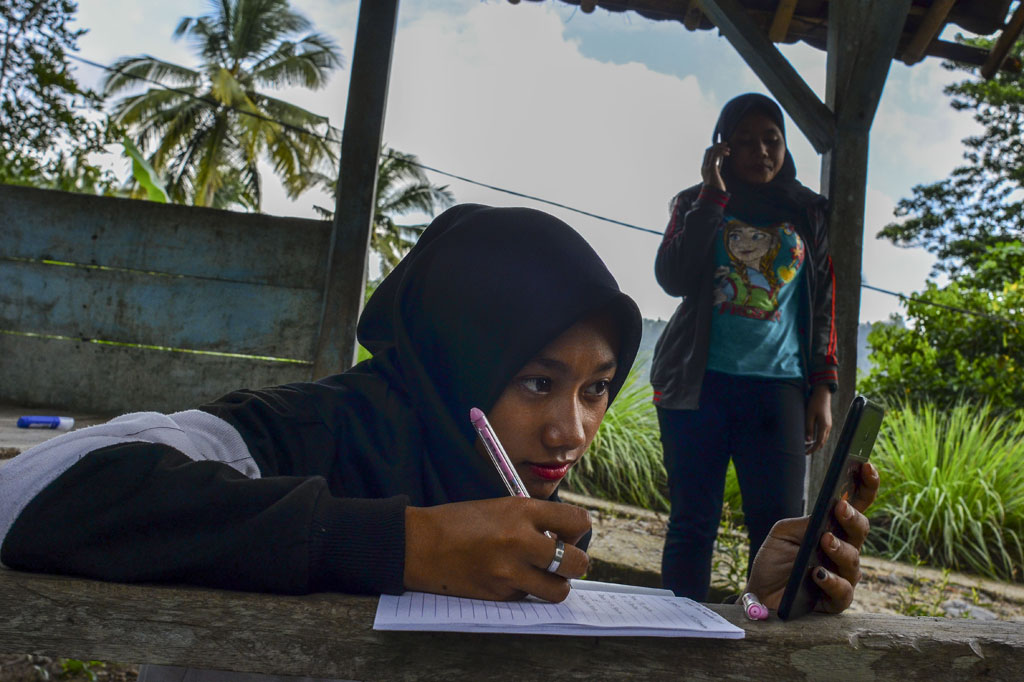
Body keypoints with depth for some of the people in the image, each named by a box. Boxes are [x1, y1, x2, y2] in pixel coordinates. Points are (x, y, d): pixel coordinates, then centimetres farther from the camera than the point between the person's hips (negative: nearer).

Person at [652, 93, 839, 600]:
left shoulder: (809, 214, 16)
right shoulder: (697, 203, 13)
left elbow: (825, 305, 14)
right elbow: (672, 278, -4)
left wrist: (823, 387, 4)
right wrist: (713, 195, -4)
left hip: (778, 385, 1)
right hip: (699, 383, -1)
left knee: (779, 525, -5)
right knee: (692, 522, 0)